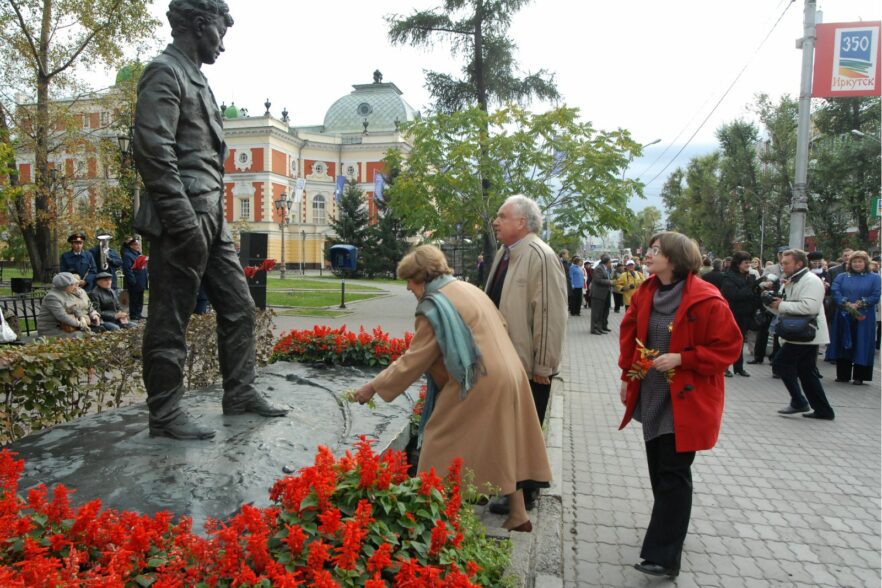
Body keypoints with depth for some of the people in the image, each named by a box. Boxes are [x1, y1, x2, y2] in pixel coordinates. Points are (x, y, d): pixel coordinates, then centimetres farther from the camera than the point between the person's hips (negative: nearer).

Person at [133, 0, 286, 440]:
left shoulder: (195, 77, 22)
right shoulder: (164, 72, -7)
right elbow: (154, 153, -18)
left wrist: (211, 217, 19)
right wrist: (186, 222, -22)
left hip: (212, 219, 10)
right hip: (184, 222, -10)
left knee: (239, 307, 12)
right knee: (170, 321, -1)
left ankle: (240, 394, 22)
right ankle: (165, 414, 9)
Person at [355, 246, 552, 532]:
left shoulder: (434, 307, -14)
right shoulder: (468, 288, 11)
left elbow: (412, 361, -12)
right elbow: (500, 326, 18)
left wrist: (374, 387, -3)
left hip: (478, 386, -9)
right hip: (507, 378, 9)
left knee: (449, 449, 6)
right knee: (503, 447, 17)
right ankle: (518, 513, 25)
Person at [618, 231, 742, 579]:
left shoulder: (706, 300, -17)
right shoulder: (645, 294, 2)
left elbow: (728, 347, -13)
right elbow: (630, 334, 13)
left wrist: (682, 358, -22)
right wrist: (627, 375, 10)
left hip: (685, 399, -6)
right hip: (652, 394, 7)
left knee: (673, 474, -3)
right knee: (659, 469, 17)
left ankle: (665, 557, 4)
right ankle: (670, 534, 37)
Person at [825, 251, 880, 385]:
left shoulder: (874, 278, 6)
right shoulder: (842, 277, 11)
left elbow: (875, 296, -4)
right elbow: (835, 292, -3)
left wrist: (859, 304, -15)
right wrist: (847, 304, -17)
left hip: (863, 317, -2)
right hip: (844, 317, 2)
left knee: (861, 345, 0)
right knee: (843, 345, 4)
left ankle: (859, 376, 8)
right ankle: (843, 375, 13)